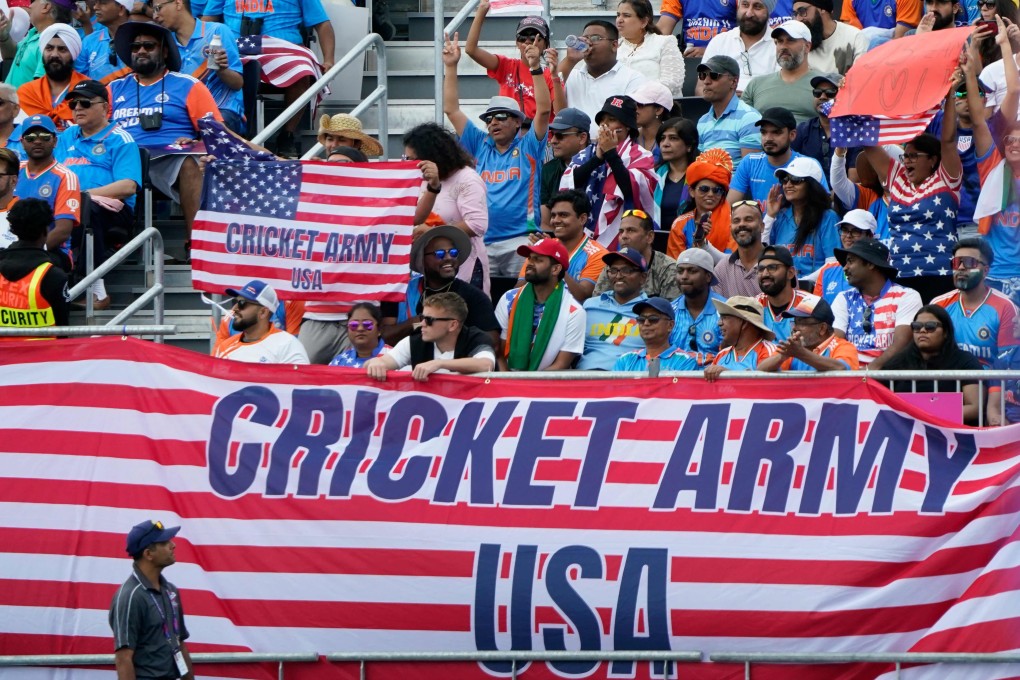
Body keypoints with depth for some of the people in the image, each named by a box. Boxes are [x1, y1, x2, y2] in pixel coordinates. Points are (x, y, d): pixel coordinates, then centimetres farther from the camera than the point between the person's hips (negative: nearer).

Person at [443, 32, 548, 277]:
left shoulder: (528, 147, 8)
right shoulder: (480, 146, 17)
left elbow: (543, 110, -3)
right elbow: (452, 110, 17)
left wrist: (535, 68, -12)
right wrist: (451, 67, 10)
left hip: (520, 240, -4)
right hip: (482, 242, 4)